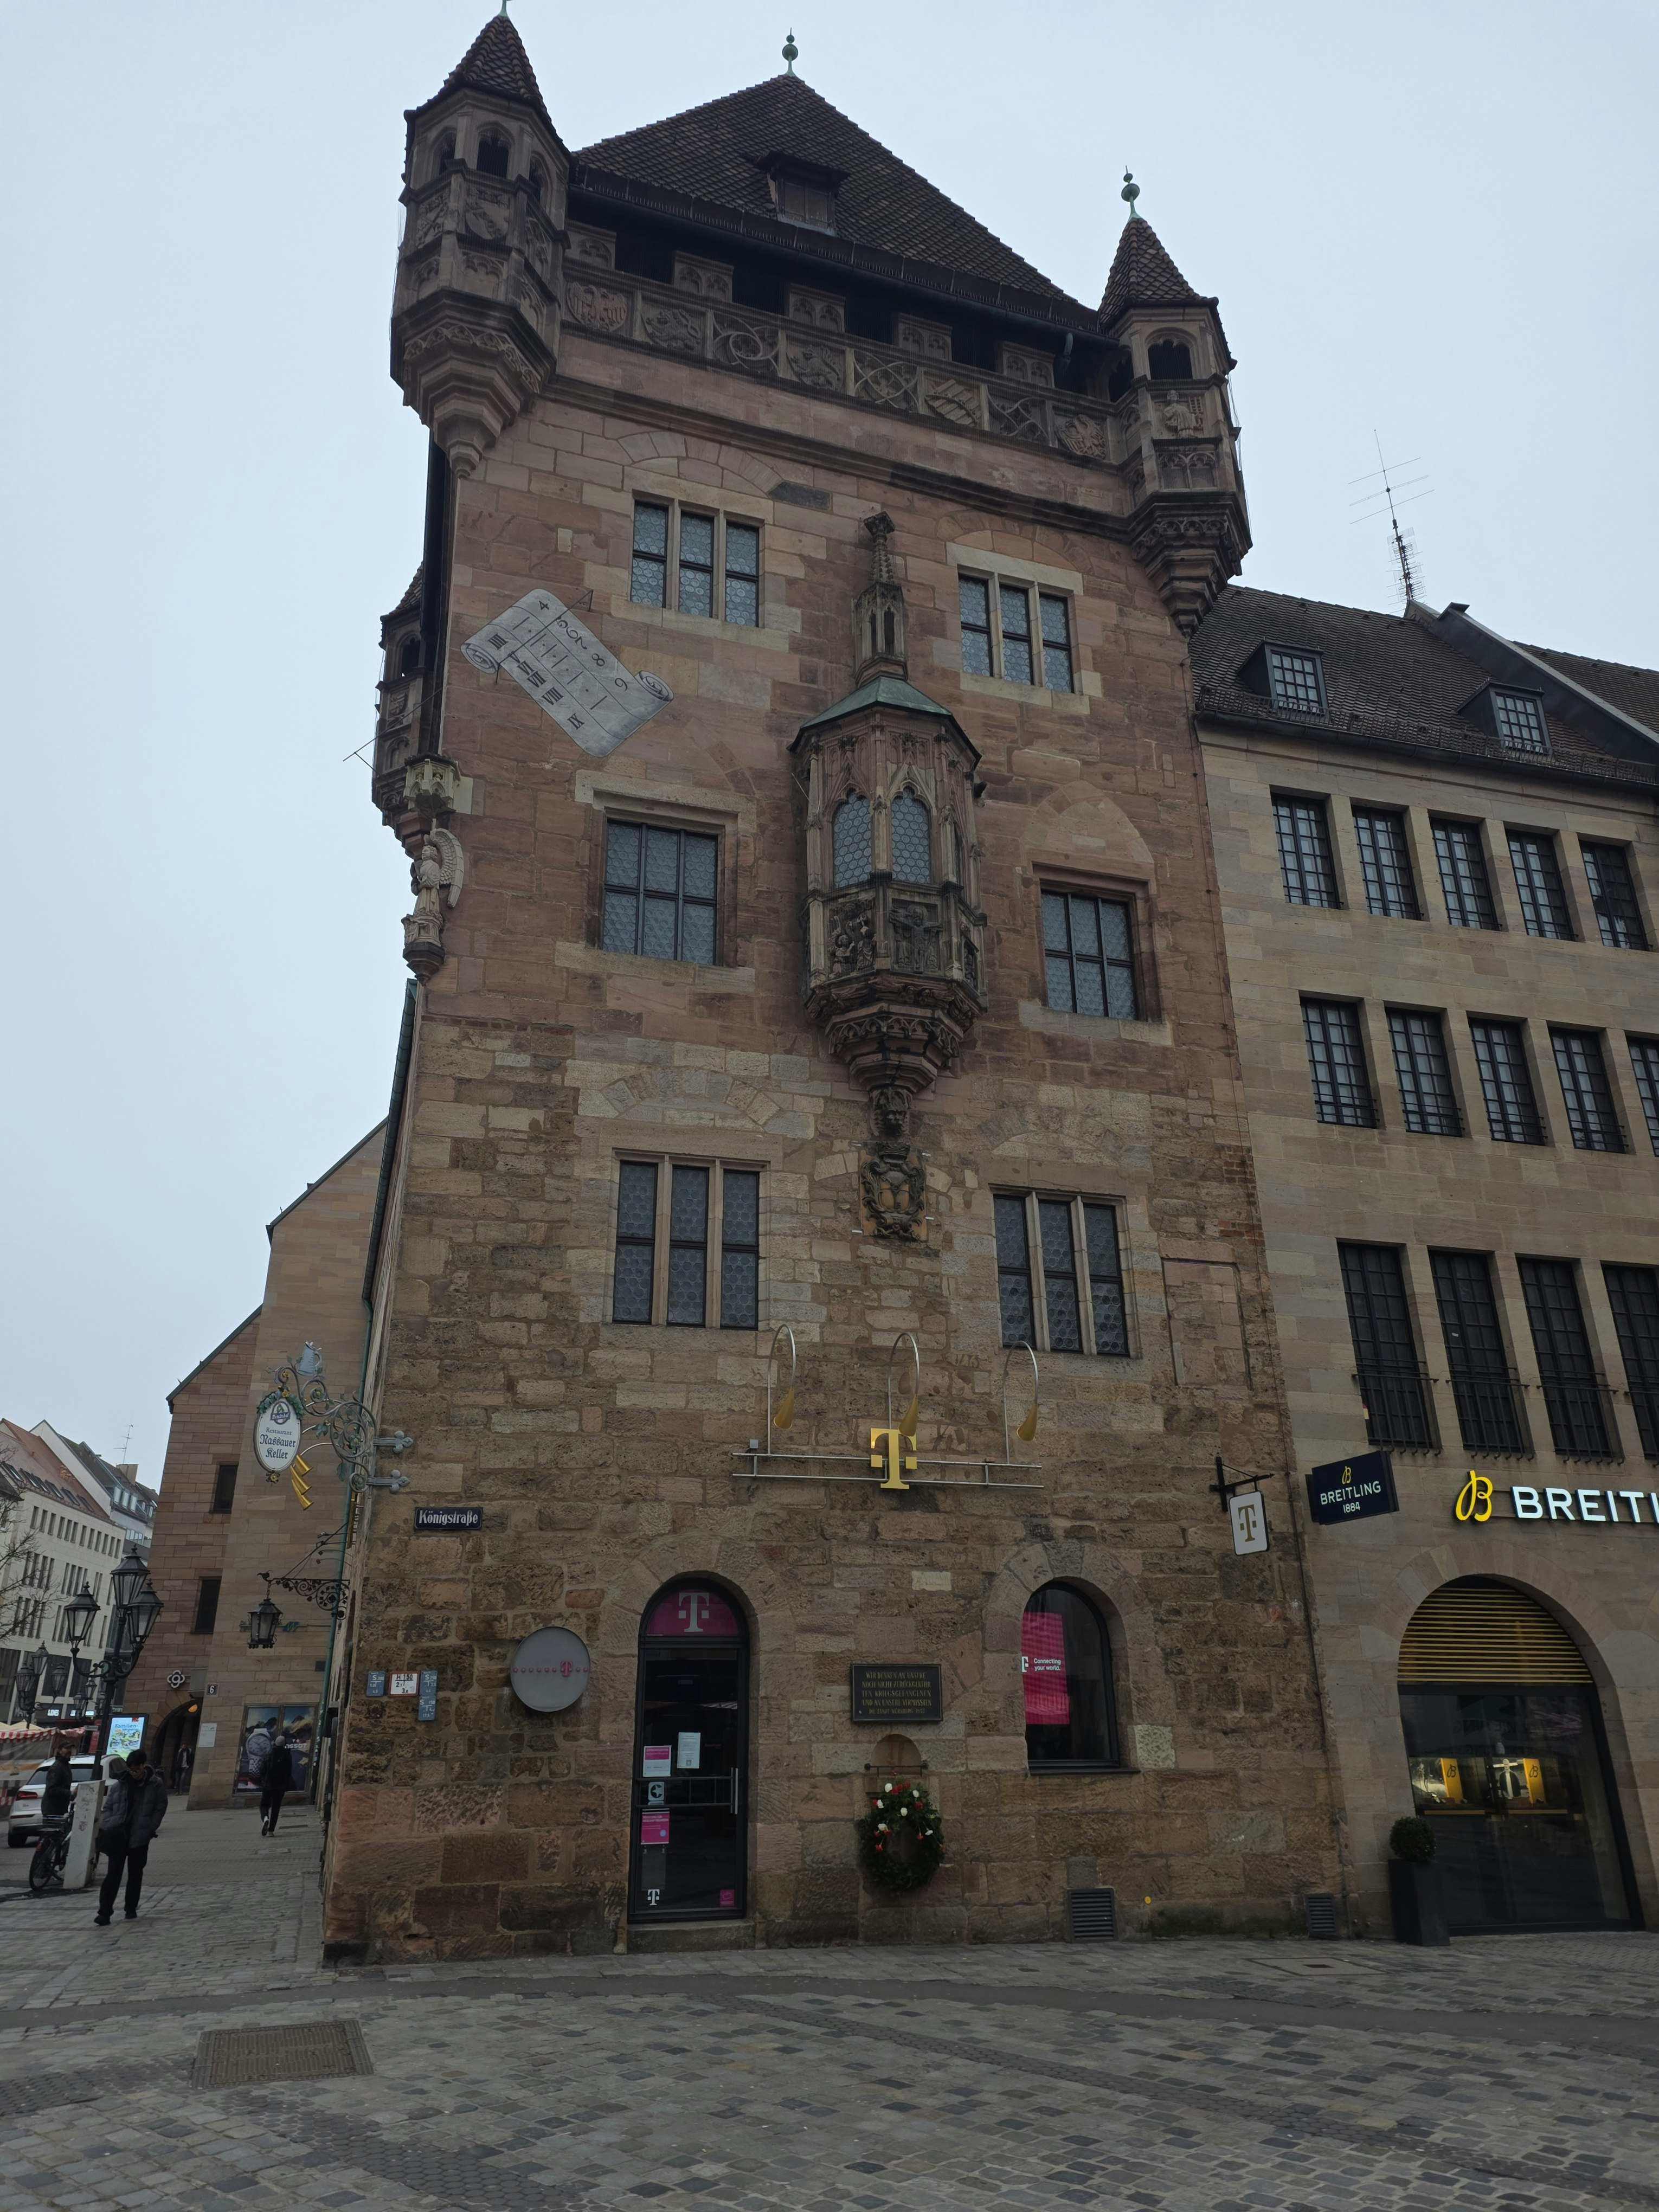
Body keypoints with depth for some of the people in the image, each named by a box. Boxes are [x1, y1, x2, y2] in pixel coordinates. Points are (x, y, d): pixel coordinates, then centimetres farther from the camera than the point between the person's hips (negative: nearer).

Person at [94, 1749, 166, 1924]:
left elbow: (160, 1809, -1)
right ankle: (104, 1913, -1)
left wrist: (149, 1829, -9)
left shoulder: (156, 1785, -3)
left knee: (136, 1874, 10)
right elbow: (108, 1806, 11)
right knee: (114, 1874, -3)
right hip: (118, 1836, 1)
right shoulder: (121, 1784, 3)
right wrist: (108, 1825, -3)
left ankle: (131, 1909, 23)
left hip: (140, 1837, -1)